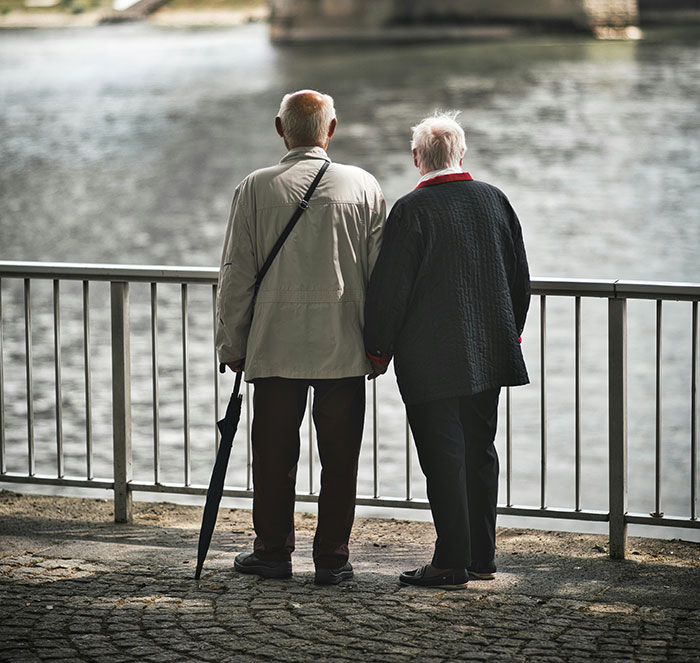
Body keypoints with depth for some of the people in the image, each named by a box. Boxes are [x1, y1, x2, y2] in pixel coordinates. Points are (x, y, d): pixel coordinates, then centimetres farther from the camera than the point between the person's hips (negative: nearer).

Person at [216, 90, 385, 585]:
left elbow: (236, 276, 0)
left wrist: (232, 344, 8)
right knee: (339, 456, 5)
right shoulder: (363, 187, 0)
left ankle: (273, 551, 14)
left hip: (275, 345, 0)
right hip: (345, 347, 0)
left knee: (274, 452, 9)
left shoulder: (256, 188, -2)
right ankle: (332, 558, 7)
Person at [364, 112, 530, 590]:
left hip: (431, 360, -6)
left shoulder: (412, 210, -13)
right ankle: (482, 555, 19)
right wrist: (511, 333, 25)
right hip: (489, 353, 6)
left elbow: (391, 287, -12)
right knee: (480, 451, 13)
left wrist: (378, 349, -1)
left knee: (444, 458, -3)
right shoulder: (494, 200, 4)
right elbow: (520, 277, 12)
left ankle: (452, 562, -2)